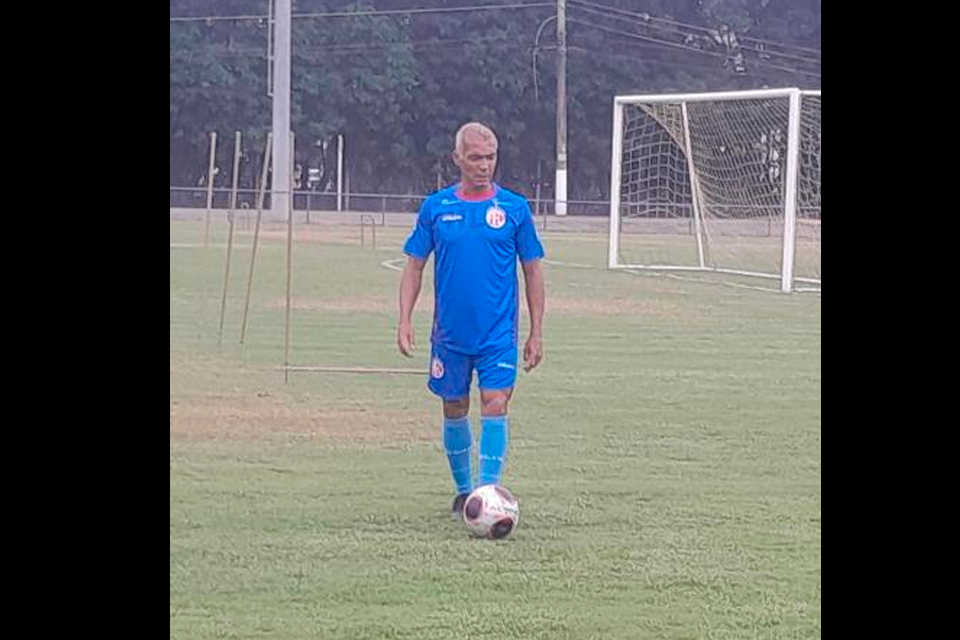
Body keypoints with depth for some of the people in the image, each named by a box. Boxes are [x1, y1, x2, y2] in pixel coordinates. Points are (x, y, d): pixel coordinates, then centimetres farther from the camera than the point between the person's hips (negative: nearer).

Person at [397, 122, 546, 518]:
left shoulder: (514, 208, 0)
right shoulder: (436, 207, 2)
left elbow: (533, 270, 5)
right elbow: (414, 266, 7)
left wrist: (536, 332, 3)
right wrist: (405, 320, -3)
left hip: (499, 334, -2)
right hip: (450, 333, 2)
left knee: (495, 405, -13)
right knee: (454, 410, 10)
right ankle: (463, 491, 27)